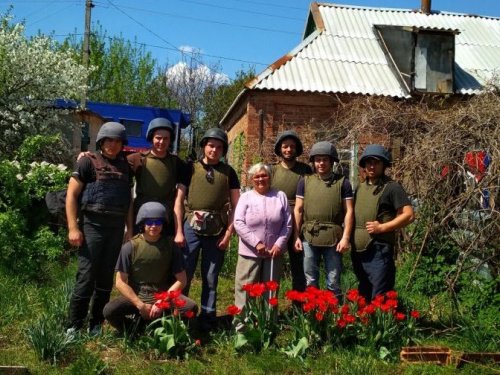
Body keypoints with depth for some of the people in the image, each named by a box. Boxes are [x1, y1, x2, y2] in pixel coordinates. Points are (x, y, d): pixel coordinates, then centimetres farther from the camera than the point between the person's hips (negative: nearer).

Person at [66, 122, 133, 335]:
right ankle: (74, 326, 4)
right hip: (92, 225, -4)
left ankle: (96, 325, 19)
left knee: (106, 279, 9)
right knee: (86, 277, -6)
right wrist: (73, 228, -12)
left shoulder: (125, 167, 14)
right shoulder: (89, 161, 0)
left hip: (117, 228, 5)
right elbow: (71, 195, -4)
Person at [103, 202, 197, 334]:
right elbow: (120, 282, -7)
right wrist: (141, 305, -15)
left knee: (191, 307, -25)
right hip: (136, 297, -1)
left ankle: (140, 323, -11)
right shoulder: (130, 247, -6)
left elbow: (181, 280, -2)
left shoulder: (170, 245, -2)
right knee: (109, 311, -28)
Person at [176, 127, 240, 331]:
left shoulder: (228, 172, 9)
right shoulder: (191, 168, 6)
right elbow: (179, 199, 3)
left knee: (211, 278, 7)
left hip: (217, 231, 1)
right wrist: (179, 231, -4)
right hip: (191, 227, -1)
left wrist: (228, 233, -1)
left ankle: (207, 318, 18)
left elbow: (236, 205, 8)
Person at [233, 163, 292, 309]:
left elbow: (287, 224, 4)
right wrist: (256, 243, -16)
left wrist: (279, 244, -8)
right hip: (250, 252, -1)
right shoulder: (245, 197, 1)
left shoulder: (280, 196, 5)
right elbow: (238, 223, -8)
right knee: (245, 288, 1)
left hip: (274, 252, 2)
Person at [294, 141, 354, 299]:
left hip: (334, 238, -1)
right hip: (309, 237, 1)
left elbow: (349, 211, 1)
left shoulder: (342, 182, 4)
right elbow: (298, 210, 8)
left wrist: (345, 238, -7)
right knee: (310, 282, 9)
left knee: (334, 283, 7)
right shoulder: (305, 182, 8)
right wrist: (296, 236, 2)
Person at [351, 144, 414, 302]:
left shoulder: (392, 188, -5)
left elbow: (409, 215, -11)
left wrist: (382, 227, -17)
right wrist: (350, 237, 10)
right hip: (358, 252, 7)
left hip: (379, 252, -7)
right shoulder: (359, 188, 15)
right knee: (363, 297, 19)